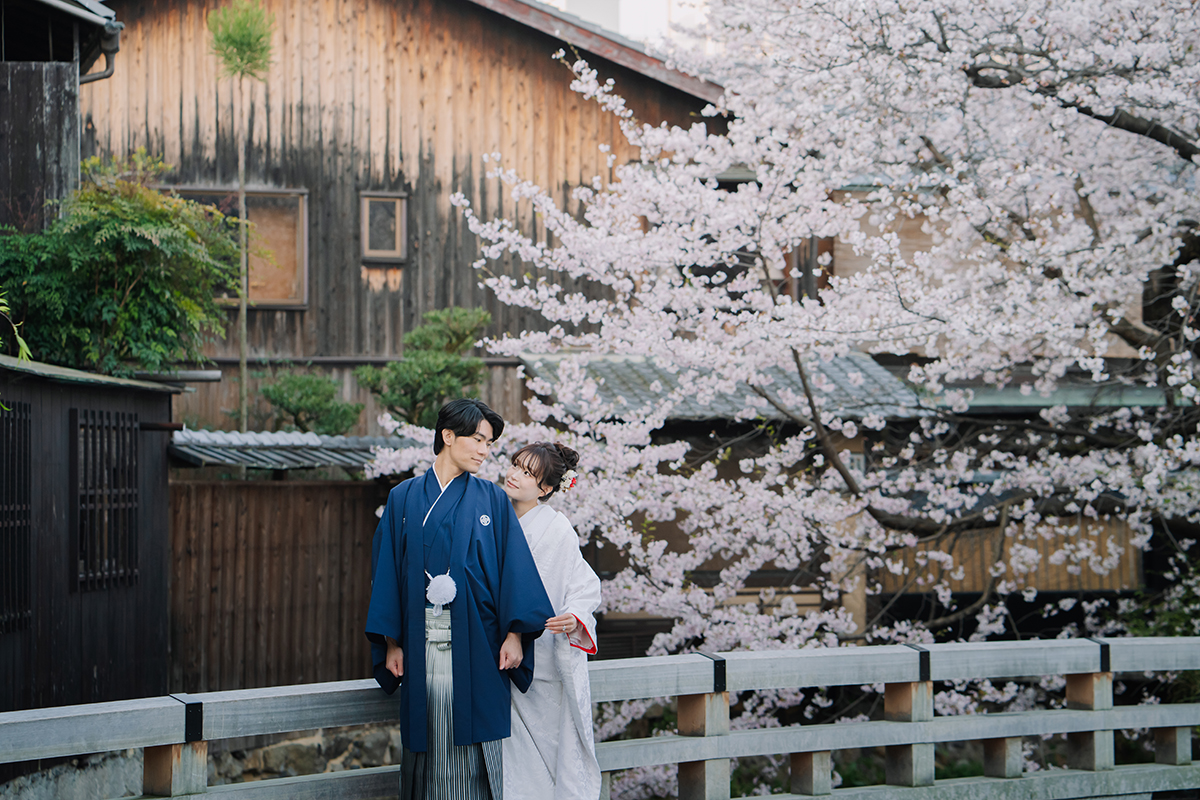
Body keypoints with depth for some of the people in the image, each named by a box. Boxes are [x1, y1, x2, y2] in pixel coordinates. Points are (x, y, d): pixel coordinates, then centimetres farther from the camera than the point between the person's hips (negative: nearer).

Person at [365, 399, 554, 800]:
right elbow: (387, 569, 7)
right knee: (429, 747, 2)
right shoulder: (404, 499, 9)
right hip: (421, 644, 1)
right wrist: (392, 642, 1)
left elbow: (514, 567, 1)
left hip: (476, 644, -1)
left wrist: (514, 634, -9)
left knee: (474, 748, -2)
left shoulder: (492, 500, 6)